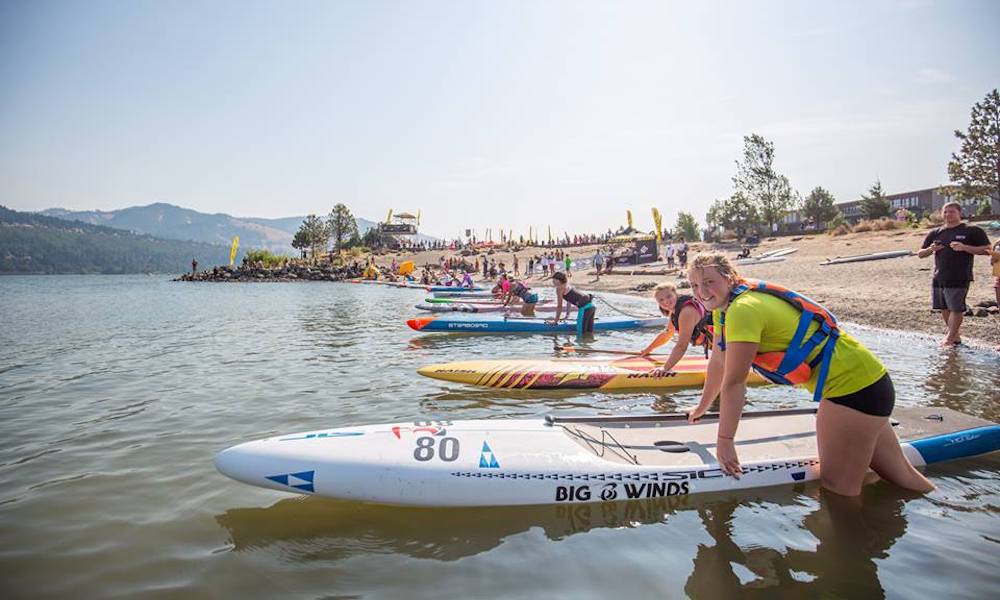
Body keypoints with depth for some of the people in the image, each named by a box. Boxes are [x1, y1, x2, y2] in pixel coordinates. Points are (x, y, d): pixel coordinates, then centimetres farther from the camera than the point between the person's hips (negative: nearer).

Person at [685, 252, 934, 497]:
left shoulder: (743, 309, -24)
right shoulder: (723, 306, 5)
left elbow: (734, 382, -23)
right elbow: (718, 362, 16)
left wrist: (724, 441, -17)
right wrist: (702, 408, 23)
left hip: (852, 384, -10)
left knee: (839, 488, -3)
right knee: (898, 473, 21)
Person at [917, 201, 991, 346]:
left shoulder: (972, 231, -1)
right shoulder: (935, 233, 12)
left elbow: (987, 250, -6)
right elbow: (920, 254, 16)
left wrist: (964, 248, -19)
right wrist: (931, 249, -6)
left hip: (959, 278, -5)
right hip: (938, 278, 5)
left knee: (956, 308, -4)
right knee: (944, 308, 11)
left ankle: (950, 338, 5)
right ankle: (955, 335, 26)